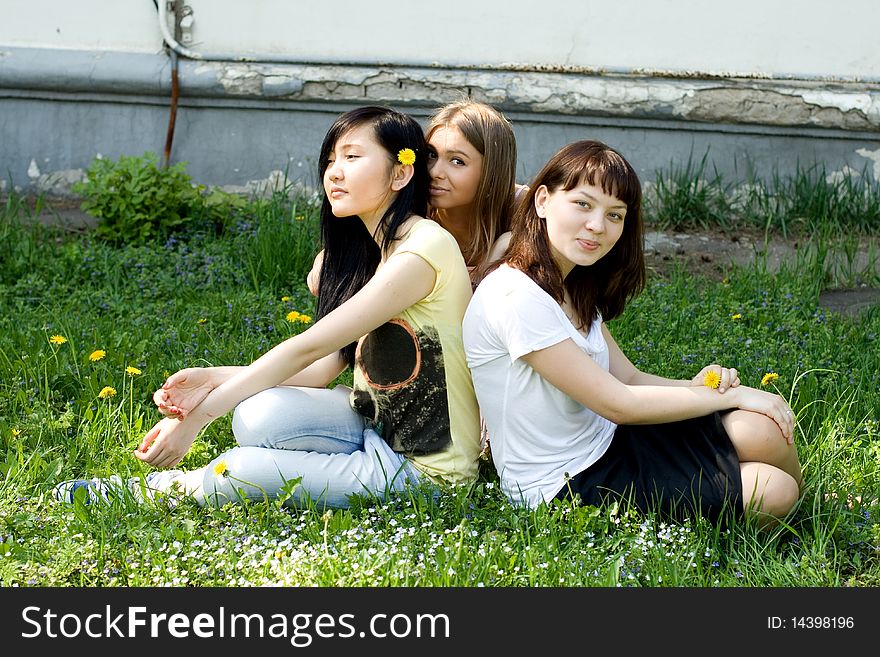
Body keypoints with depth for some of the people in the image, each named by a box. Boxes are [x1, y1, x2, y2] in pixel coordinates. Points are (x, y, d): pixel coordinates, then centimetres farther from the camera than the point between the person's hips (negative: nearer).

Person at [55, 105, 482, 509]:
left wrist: (198, 416, -20)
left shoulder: (424, 248, -20)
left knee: (246, 469, -21)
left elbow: (308, 348, -22)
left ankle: (163, 488, 7)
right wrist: (214, 380, -12)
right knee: (258, 415, -21)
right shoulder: (367, 253, 11)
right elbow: (324, 367, 3)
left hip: (426, 468, -7)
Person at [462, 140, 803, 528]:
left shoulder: (574, 287, 7)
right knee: (766, 494, -16)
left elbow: (627, 378, 6)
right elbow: (616, 403, -21)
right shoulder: (517, 297, -23)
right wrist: (731, 396, -13)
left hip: (607, 444, 8)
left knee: (763, 431, -13)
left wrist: (696, 387, -15)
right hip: (566, 488, -8)